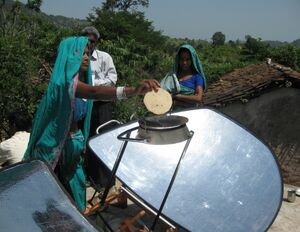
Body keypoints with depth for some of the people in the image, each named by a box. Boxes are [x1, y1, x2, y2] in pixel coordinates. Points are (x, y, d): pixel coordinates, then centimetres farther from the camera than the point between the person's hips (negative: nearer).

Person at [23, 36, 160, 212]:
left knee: (74, 188, 17)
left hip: (74, 143, 8)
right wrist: (133, 91, -55)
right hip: (55, 145, -8)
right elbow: (94, 92, -42)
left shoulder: (82, 80, 7)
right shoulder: (64, 80, -22)